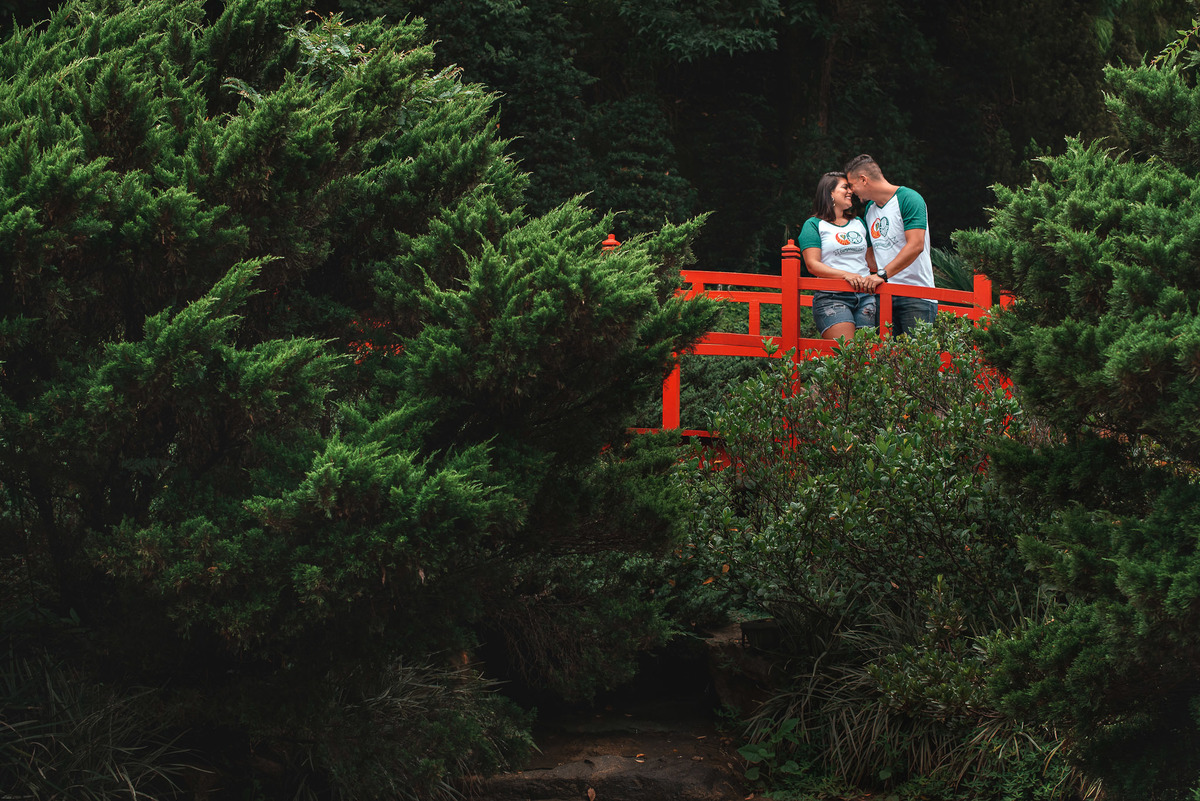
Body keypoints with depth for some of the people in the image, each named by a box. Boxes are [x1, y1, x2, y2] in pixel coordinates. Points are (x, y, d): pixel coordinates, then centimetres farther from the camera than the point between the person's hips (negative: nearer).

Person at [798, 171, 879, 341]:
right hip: (832, 297, -5)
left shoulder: (858, 223, 23)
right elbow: (812, 264, -5)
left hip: (865, 295, 5)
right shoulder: (814, 225, 6)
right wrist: (846, 275, -18)